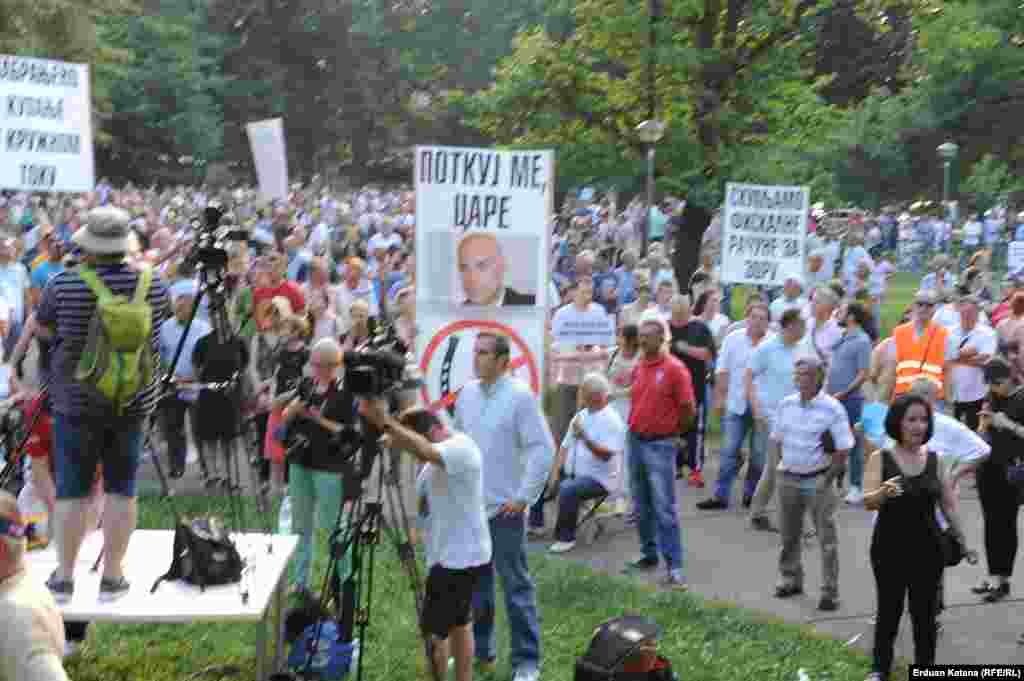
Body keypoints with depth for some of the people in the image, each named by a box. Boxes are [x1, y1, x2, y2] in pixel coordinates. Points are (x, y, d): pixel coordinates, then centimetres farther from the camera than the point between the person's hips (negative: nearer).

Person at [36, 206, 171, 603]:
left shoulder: (64, 286, -13)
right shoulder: (151, 285, -5)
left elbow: (42, 328, 4)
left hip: (76, 405, -2)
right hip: (132, 404, 2)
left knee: (71, 492, 8)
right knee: (121, 490, 9)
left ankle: (64, 577, 16)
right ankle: (112, 578, 13)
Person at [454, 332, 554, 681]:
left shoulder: (520, 395, -11)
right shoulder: (466, 393, 7)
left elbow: (543, 449, -13)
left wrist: (524, 496, -14)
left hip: (504, 508, -6)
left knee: (516, 586, -1)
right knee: (474, 583, 14)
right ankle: (479, 650, 27)